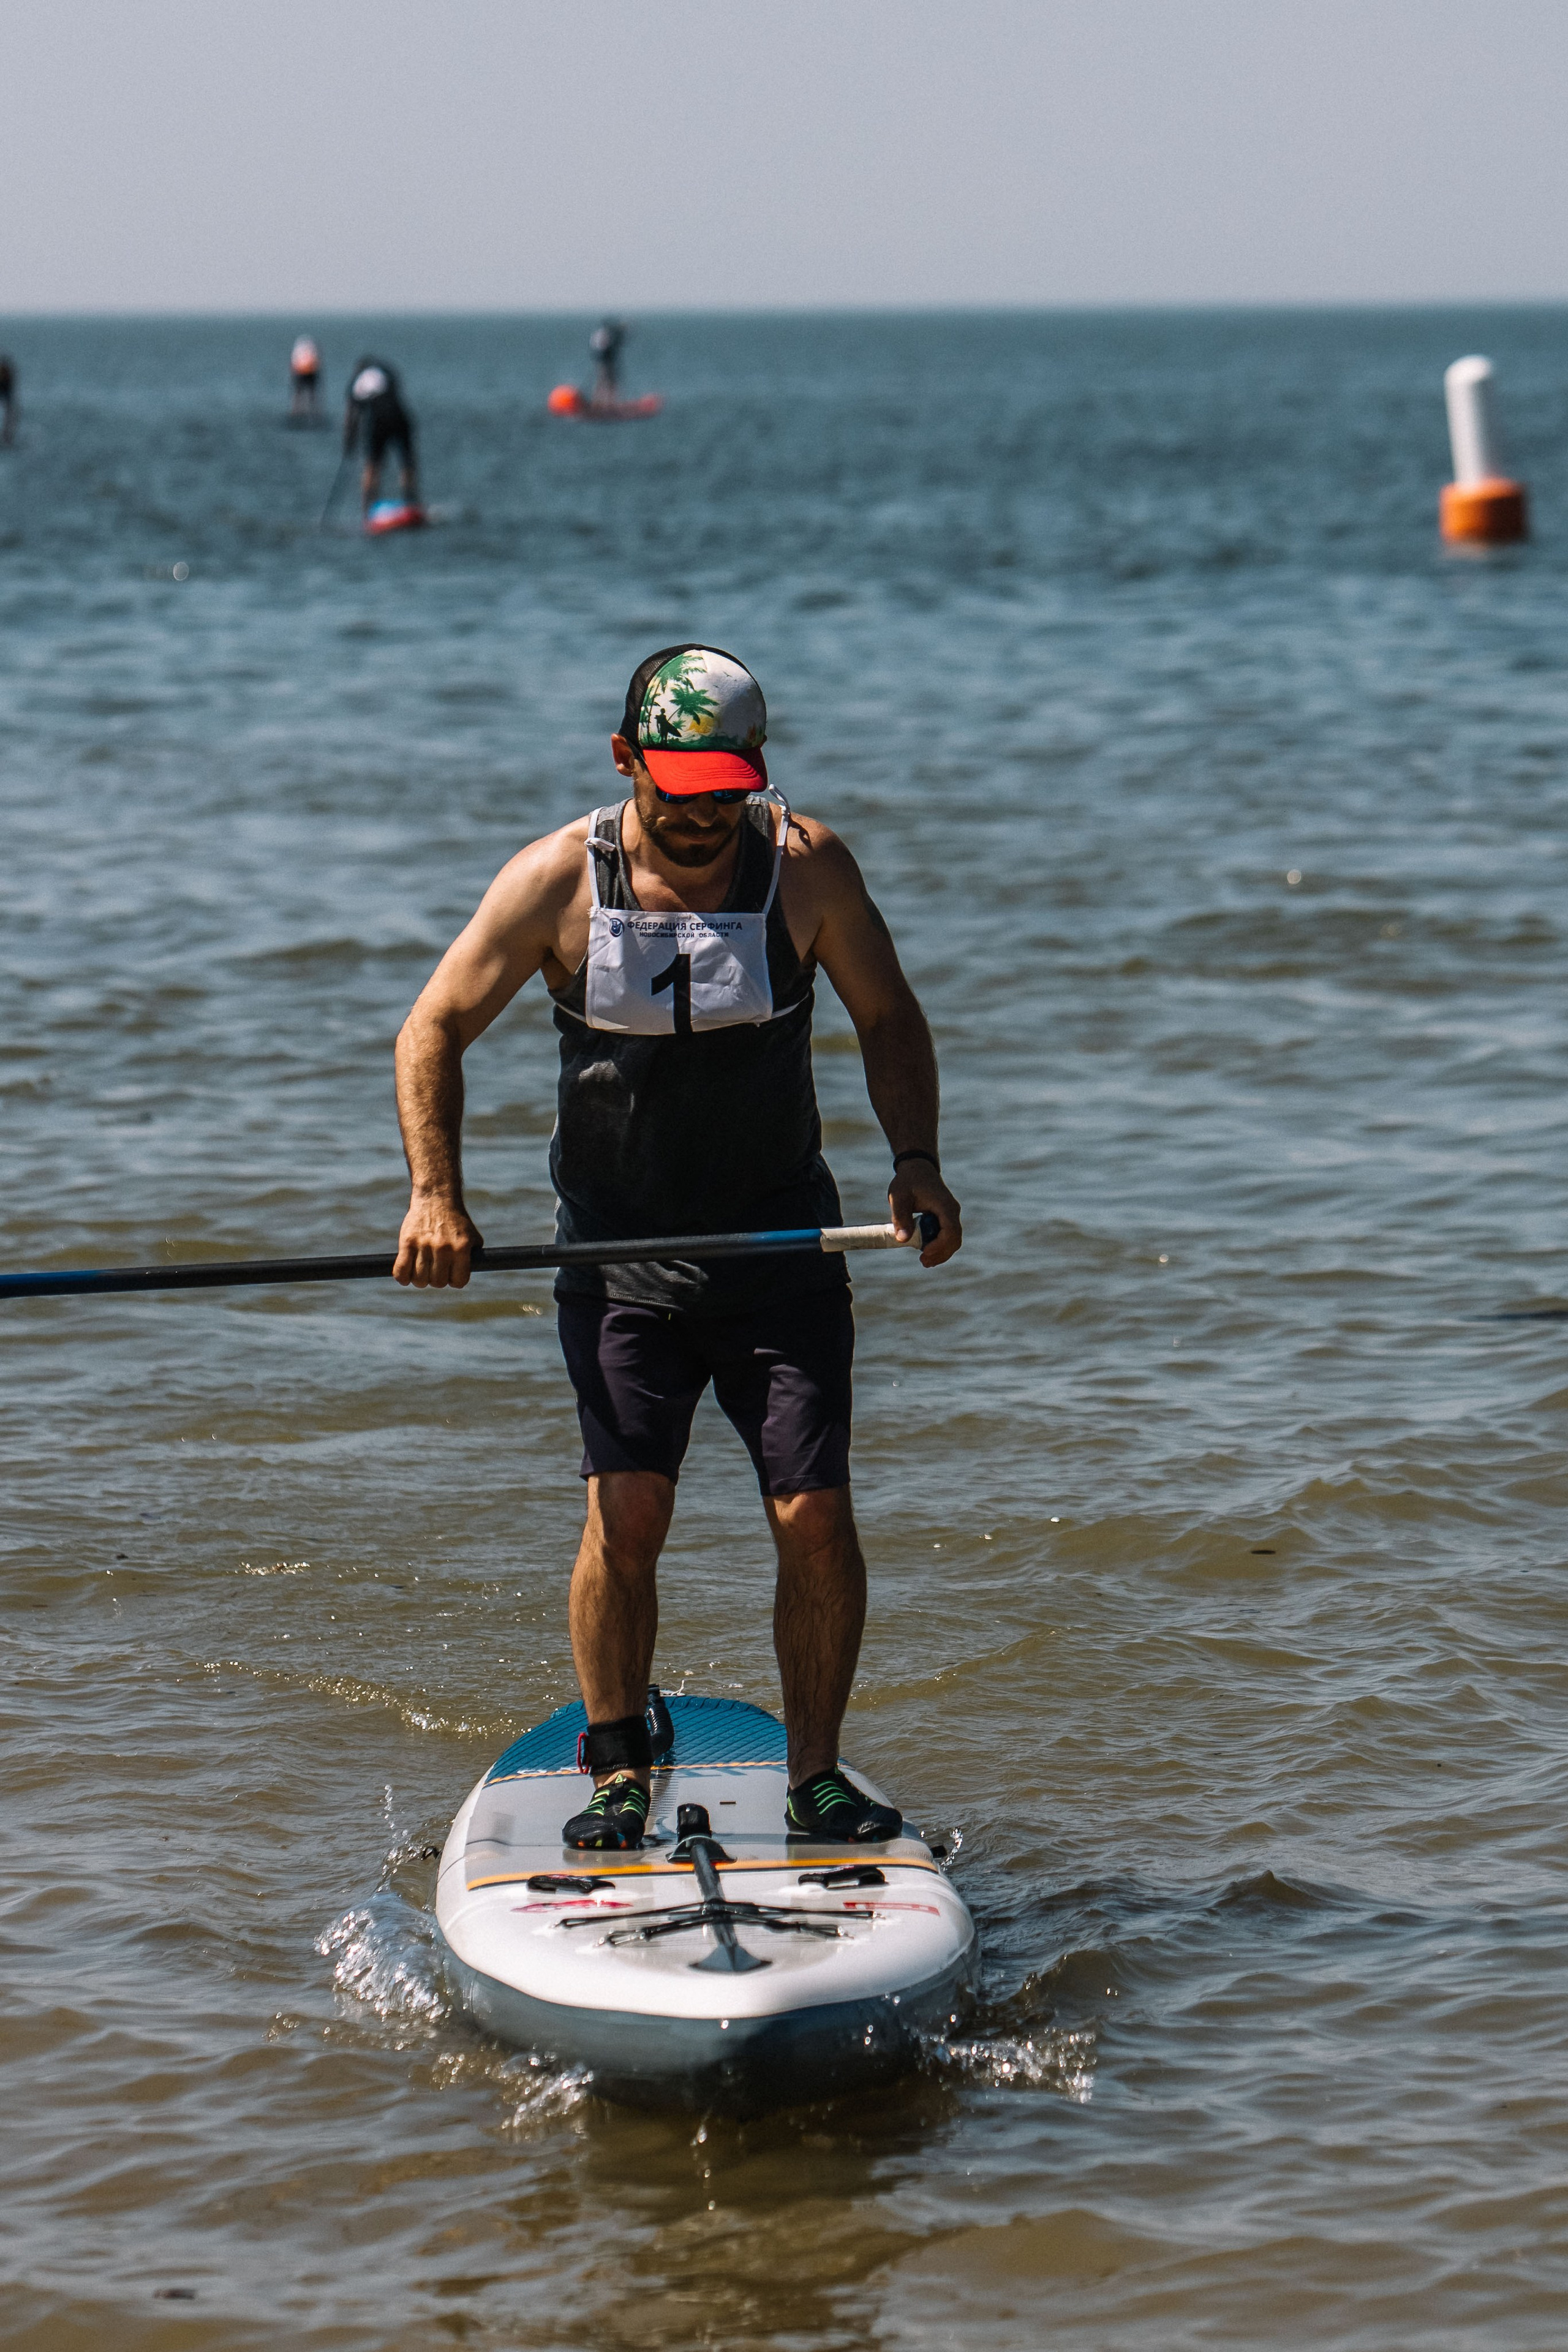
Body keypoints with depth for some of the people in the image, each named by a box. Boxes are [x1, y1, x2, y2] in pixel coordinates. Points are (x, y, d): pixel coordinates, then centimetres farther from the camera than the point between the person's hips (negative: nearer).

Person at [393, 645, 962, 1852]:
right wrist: (435, 1194, -11)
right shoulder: (560, 879, -7)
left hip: (782, 1246, 1)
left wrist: (916, 1160, -8)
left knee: (816, 1515, -7)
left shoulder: (806, 865, -5)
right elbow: (435, 1029, 0)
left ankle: (816, 1776, 8)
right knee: (627, 1511, -13)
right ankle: (617, 1776, 3)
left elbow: (888, 1017, 7)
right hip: (621, 1252, -1)